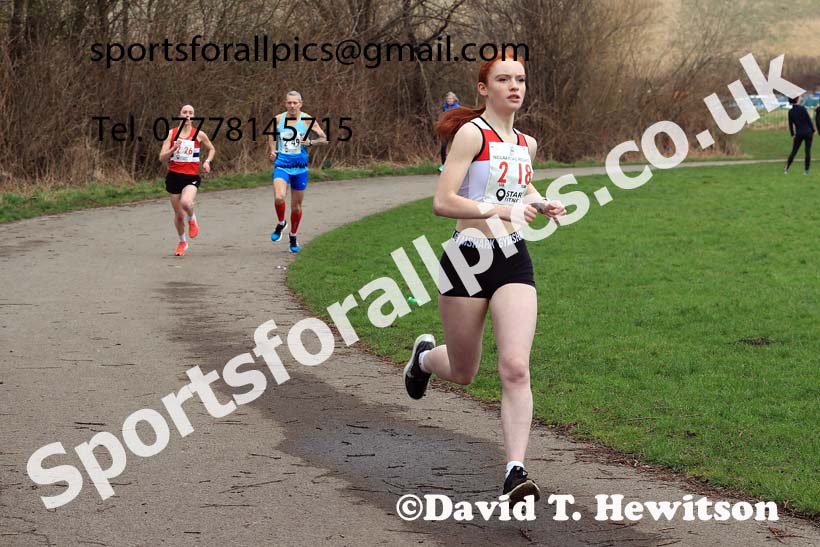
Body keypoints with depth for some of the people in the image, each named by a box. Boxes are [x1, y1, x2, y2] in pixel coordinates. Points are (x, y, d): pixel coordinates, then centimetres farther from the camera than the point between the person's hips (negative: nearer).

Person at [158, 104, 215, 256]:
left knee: (186, 202, -32)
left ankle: (192, 220, 3)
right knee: (179, 214, 8)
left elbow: (211, 149, 19)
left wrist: (207, 161, 0)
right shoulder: (171, 134, 2)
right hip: (174, 175, 2)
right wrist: (173, 149, -20)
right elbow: (162, 158, -3)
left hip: (191, 177, -2)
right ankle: (182, 242, 33)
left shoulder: (199, 135, 1)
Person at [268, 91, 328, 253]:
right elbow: (271, 135, 20)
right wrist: (272, 149, 2)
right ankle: (281, 223, 6)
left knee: (296, 206, 9)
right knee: (279, 197, -24)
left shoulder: (307, 120, -5)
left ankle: (293, 238, 29)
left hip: (300, 167, 0)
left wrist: (310, 142, -18)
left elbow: (324, 138, 0)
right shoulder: (278, 119, 1)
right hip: (281, 165, 0)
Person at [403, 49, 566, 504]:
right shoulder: (472, 133, -10)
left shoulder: (525, 144, 11)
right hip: (468, 258, -4)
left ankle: (515, 471, -15)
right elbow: (442, 202, -18)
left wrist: (543, 205, 12)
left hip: (513, 261, 4)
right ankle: (425, 355, 48)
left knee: (515, 367, -14)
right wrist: (496, 210, -25)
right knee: (462, 374, 12)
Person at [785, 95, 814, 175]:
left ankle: (786, 169, 4)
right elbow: (809, 120, -8)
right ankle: (806, 170, 1)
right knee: (808, 151, 3)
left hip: (799, 133, 3)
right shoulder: (802, 108, -10)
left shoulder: (790, 112, 0)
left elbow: (790, 124, 5)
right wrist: (813, 130, 0)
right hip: (808, 132, -3)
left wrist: (792, 135, 16)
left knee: (794, 151, 10)